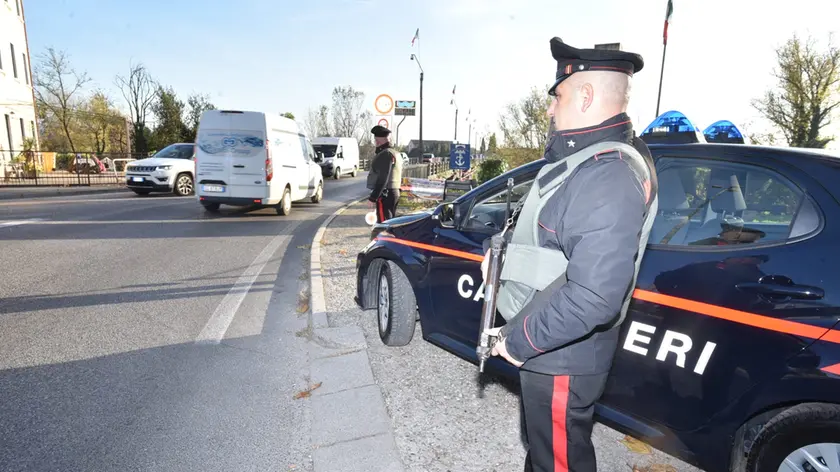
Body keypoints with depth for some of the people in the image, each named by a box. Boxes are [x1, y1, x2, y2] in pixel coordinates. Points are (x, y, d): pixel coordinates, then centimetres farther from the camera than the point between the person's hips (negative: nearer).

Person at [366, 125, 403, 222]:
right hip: (394, 193, 10)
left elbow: (382, 178, -22)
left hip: (384, 195, -10)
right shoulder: (395, 154, 18)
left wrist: (373, 197, -20)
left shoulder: (385, 154, -15)